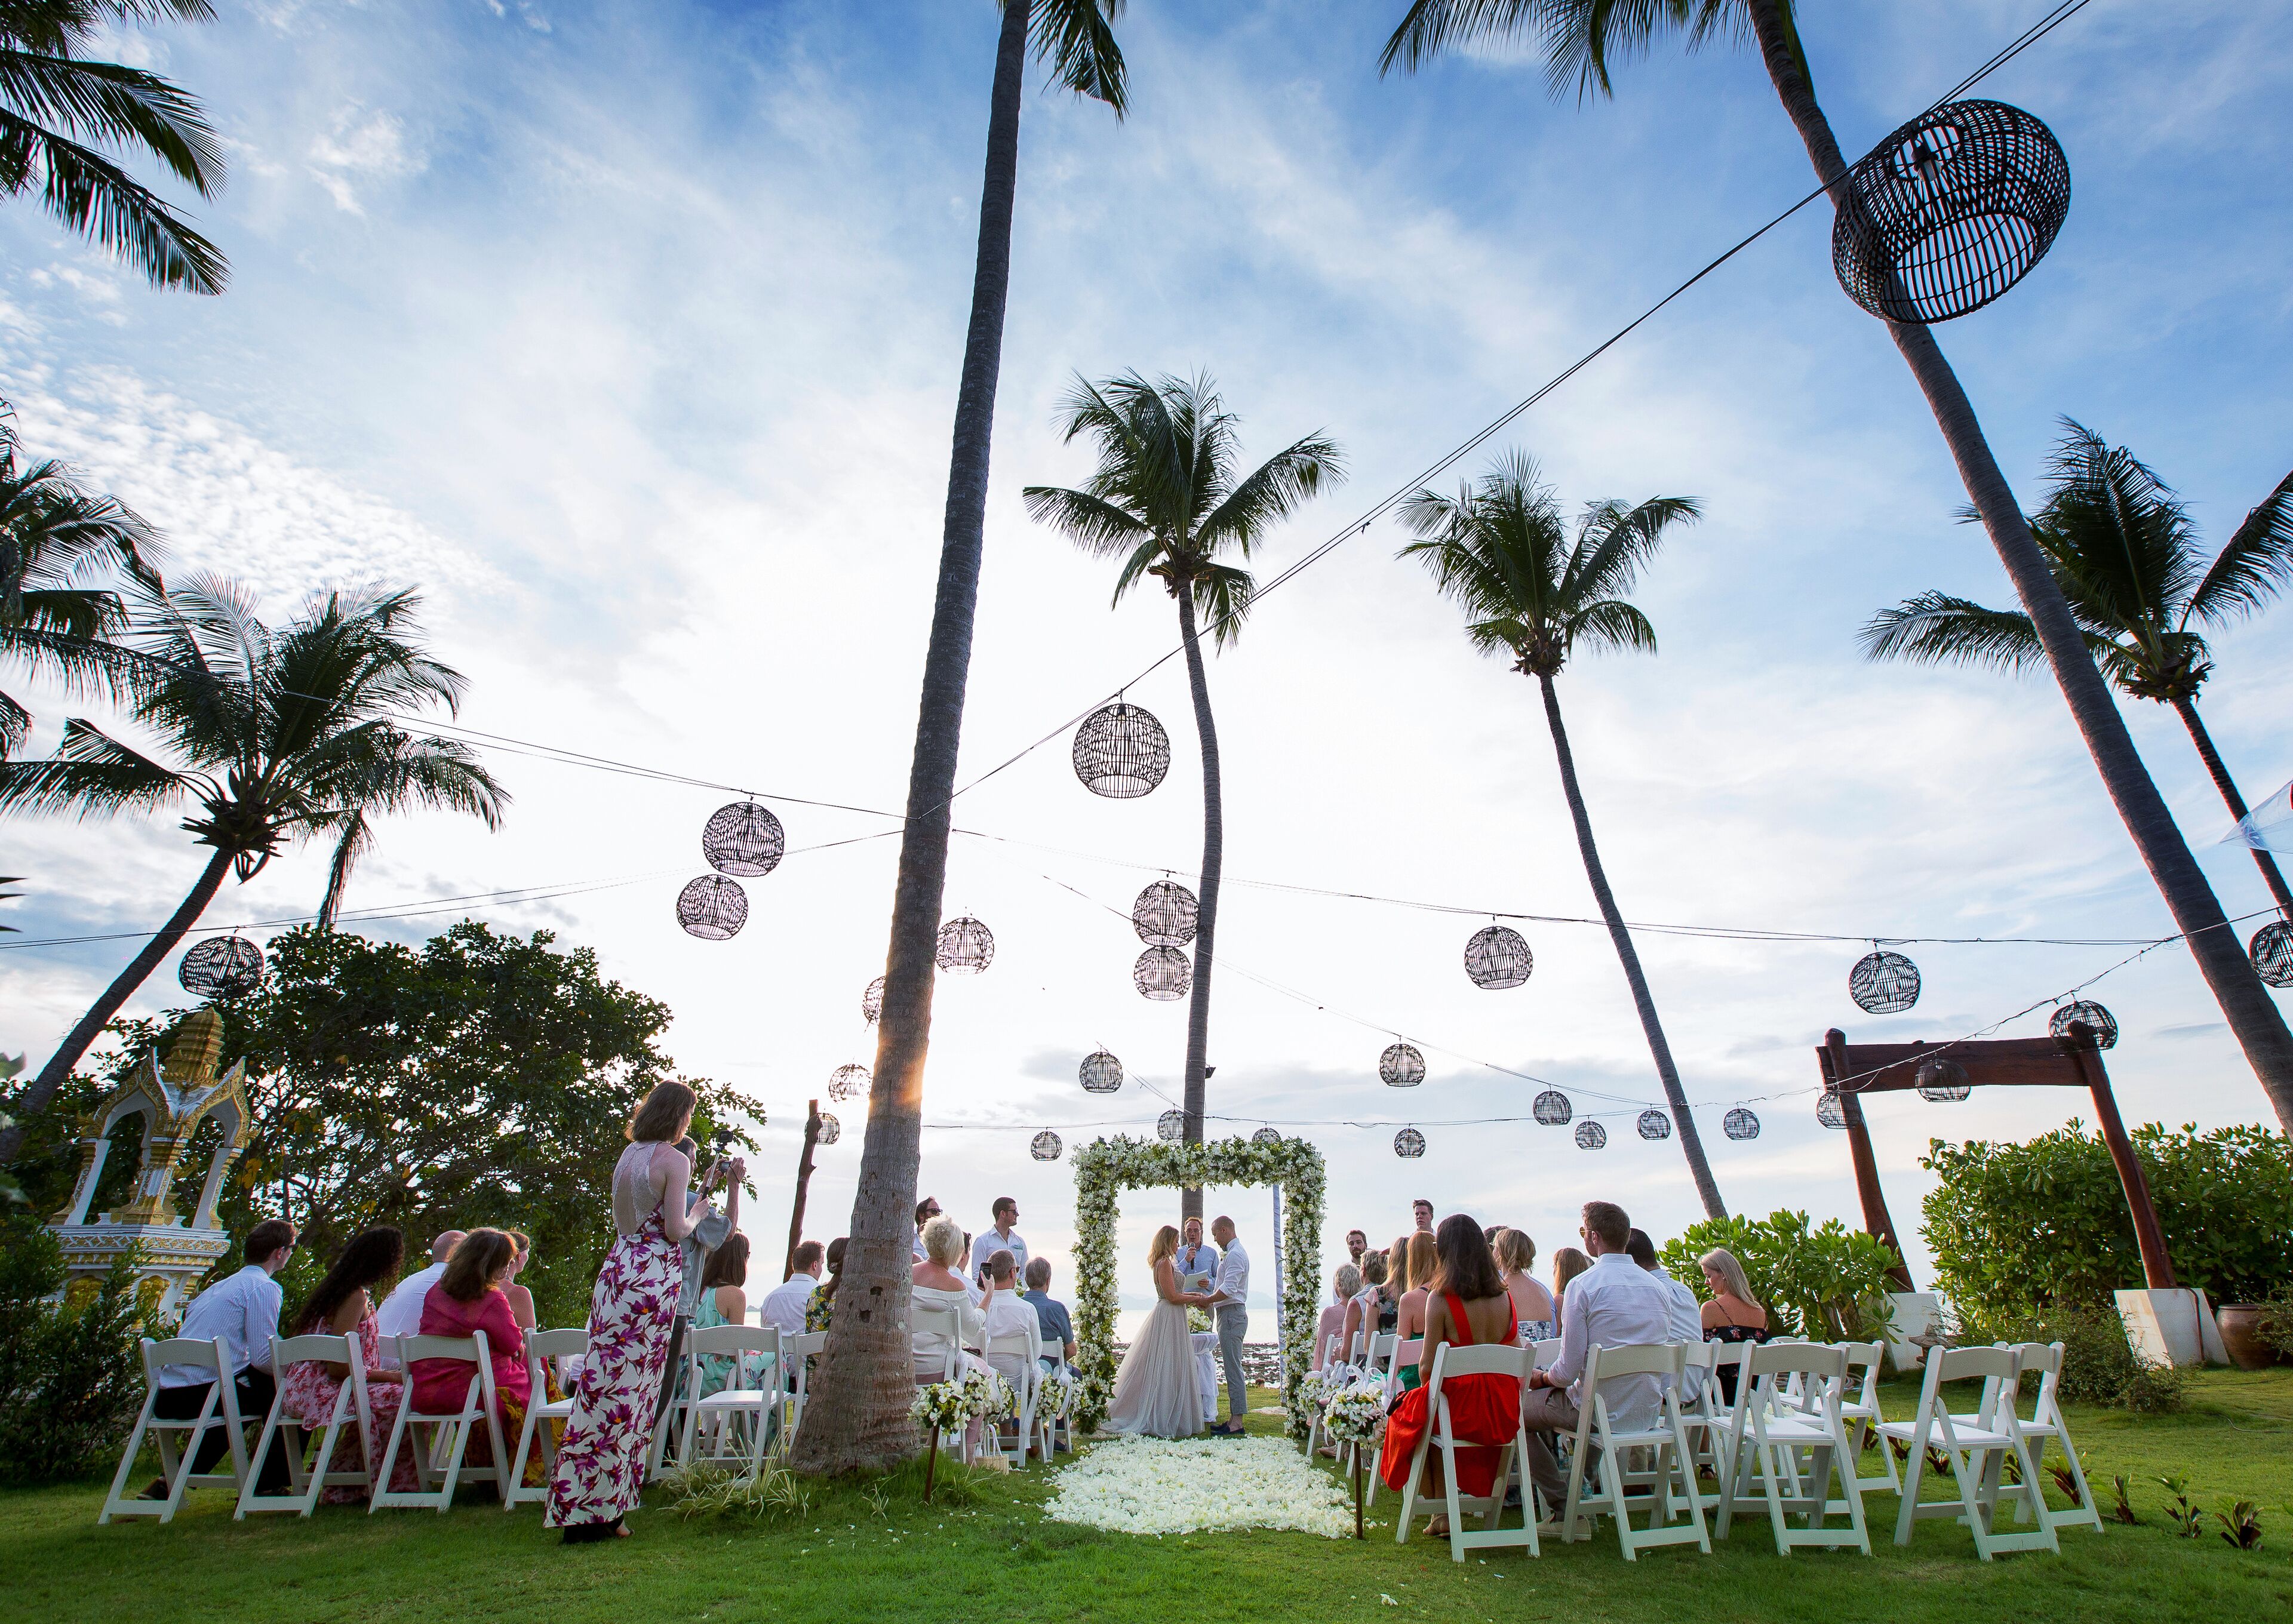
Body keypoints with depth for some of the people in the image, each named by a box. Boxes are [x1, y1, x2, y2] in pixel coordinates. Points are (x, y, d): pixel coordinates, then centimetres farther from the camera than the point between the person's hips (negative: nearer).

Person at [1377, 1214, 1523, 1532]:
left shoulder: (1441, 1298, -16)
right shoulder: (1505, 1296, -1)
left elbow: (1427, 1366, -12)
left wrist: (1427, 1390, 9)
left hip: (1462, 1408, -5)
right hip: (1504, 1413, 5)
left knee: (1408, 1416, 25)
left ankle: (1442, 1514, 29)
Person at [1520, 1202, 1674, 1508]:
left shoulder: (1582, 1285, -16)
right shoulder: (1656, 1285, 3)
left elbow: (1569, 1370, -16)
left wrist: (1542, 1378, 6)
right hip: (1648, 1413, 7)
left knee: (1517, 1411, 11)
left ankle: (1564, 1504, 7)